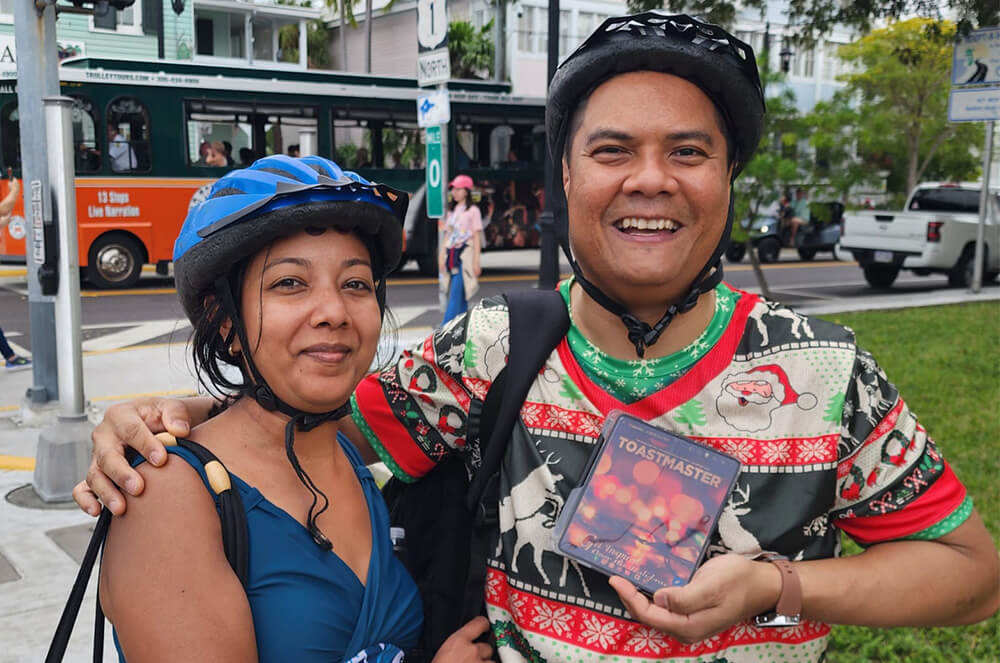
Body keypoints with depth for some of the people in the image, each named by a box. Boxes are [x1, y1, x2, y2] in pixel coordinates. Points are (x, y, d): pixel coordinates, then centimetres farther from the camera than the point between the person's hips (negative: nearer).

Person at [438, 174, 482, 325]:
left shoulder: (473, 210, -1)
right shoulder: (451, 211, 17)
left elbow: (476, 237, -4)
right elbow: (447, 235, 17)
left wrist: (476, 262, -9)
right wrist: (441, 256, 8)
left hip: (465, 255, -6)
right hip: (451, 255, 6)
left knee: (456, 294, -13)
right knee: (459, 295, 7)